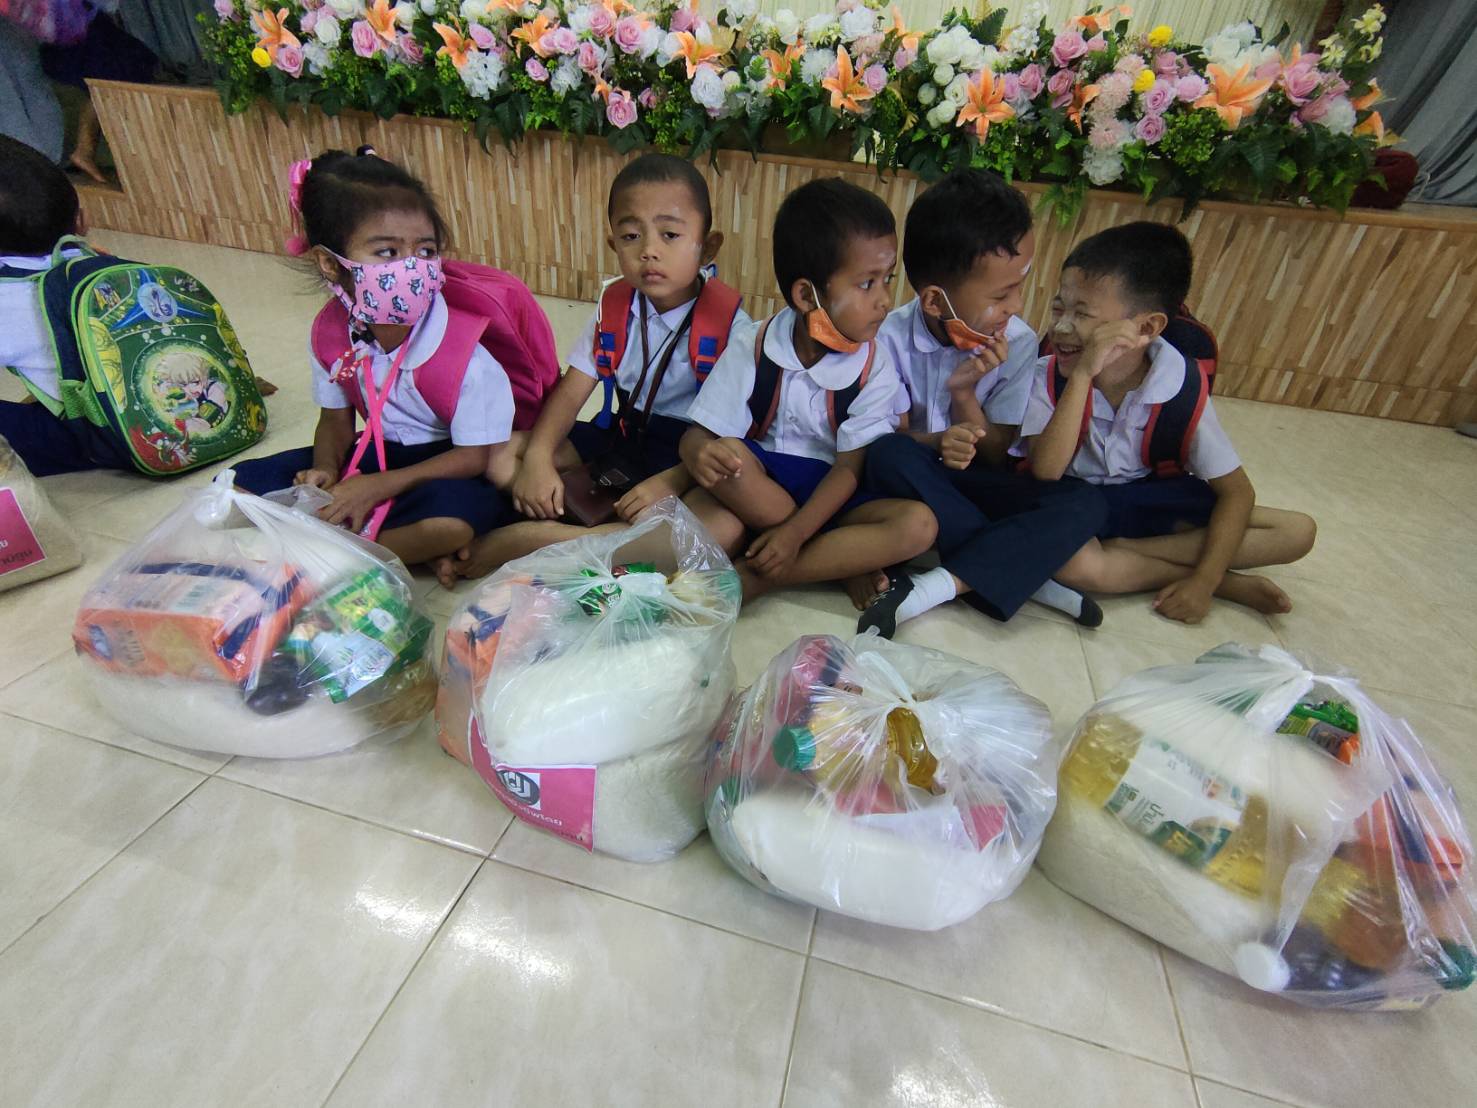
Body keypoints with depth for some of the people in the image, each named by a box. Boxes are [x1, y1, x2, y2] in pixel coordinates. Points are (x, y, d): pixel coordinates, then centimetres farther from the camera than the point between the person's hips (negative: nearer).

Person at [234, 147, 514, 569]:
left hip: (450, 468, -6)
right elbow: (335, 418, 7)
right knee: (243, 483, -4)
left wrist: (377, 487, -22)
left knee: (453, 520, -39)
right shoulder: (330, 330, -8)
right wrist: (325, 470, -15)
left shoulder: (465, 351, -25)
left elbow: (477, 455, -20)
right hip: (382, 453, 6)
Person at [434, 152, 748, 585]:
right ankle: (612, 527, -17)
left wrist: (673, 481, -30)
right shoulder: (613, 307, 2)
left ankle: (534, 539, -30)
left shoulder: (727, 323, -13)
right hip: (622, 436, 4)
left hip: (691, 457, -4)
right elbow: (571, 389, -1)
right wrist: (538, 458, -18)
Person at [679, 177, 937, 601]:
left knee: (918, 525, -26)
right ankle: (844, 559, -14)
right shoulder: (752, 347, -7)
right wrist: (702, 454, -35)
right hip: (756, 486, 0)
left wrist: (794, 533, -23)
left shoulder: (874, 368, -6)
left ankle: (755, 576, -25)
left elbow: (849, 467, -10)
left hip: (828, 495, 1)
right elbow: (699, 435, -9)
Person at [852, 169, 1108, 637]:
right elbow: (880, 435, -11)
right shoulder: (893, 336, -15)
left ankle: (923, 591, -31)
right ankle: (1017, 571, -21)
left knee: (1084, 504, -22)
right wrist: (934, 441, -32)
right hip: (914, 477, -1)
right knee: (889, 455, -36)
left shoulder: (1017, 342, -10)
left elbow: (995, 456, -7)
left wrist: (964, 391, -23)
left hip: (971, 481, 2)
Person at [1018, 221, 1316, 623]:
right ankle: (1231, 582, -15)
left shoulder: (1183, 393, -14)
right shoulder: (1049, 377, -17)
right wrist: (1083, 375, -35)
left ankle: (1121, 551, -18)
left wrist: (1203, 581, -20)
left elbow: (1236, 491, -8)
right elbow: (1045, 472, -30)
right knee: (1064, 558, -38)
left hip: (1153, 504, 2)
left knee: (1298, 531, -11)